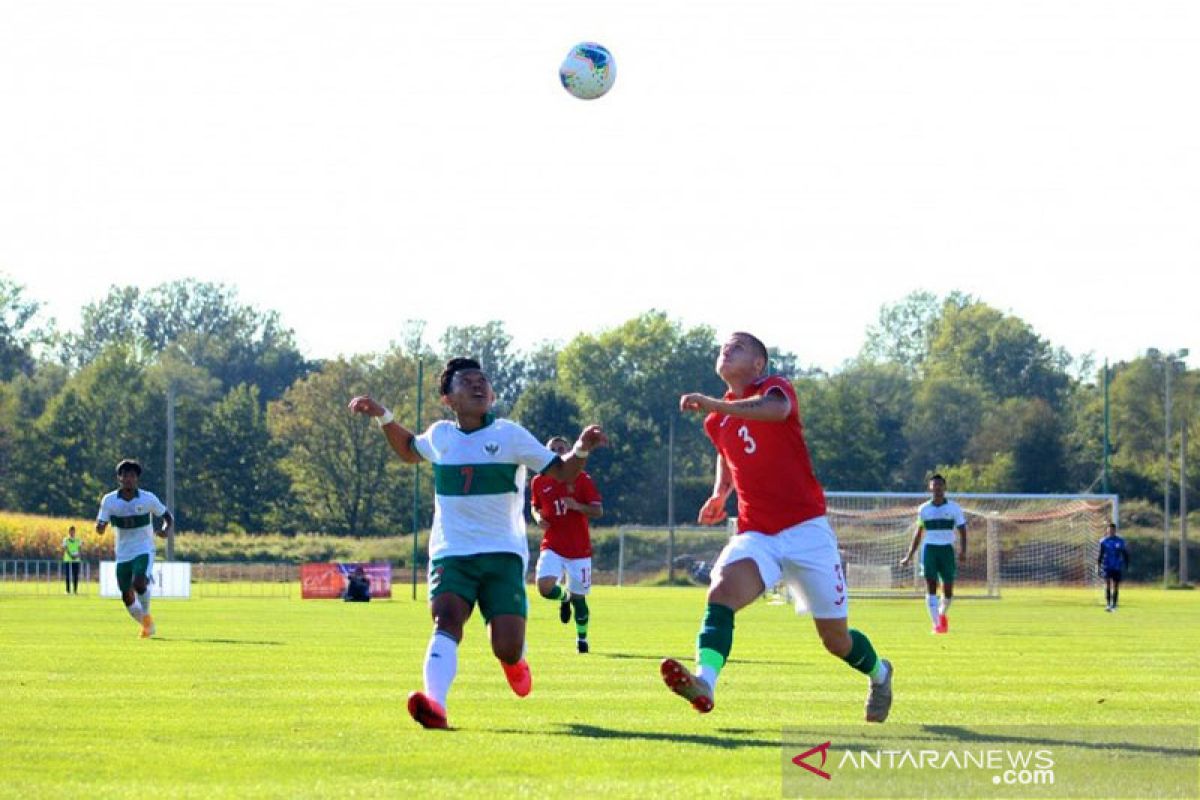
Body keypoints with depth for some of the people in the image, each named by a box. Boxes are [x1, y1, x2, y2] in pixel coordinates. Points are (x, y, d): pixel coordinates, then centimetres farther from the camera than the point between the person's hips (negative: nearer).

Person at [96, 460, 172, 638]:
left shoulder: (148, 498, -9)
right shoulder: (109, 500, -6)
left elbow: (168, 517, 4)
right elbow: (100, 528, -5)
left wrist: (165, 530, -18)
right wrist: (100, 526, -30)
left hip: (144, 551, -3)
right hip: (123, 555, 3)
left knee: (139, 583, -28)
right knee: (127, 597, 6)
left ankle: (146, 615, 0)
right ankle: (146, 625, 32)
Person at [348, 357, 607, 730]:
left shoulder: (509, 435, 1)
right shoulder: (440, 435, 9)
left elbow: (562, 472, 0)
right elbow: (409, 451, 33)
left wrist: (582, 449, -20)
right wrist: (382, 416, 20)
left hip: (503, 553, -1)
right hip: (451, 554, 1)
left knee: (507, 649, -12)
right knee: (447, 619, -28)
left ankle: (513, 659, 29)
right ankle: (434, 705, -49)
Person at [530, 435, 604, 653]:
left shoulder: (582, 479, -3)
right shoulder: (539, 482, 5)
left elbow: (598, 511, -5)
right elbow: (535, 506, 22)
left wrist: (577, 506, -23)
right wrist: (538, 517, -2)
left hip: (579, 549, -1)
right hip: (552, 547, 1)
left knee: (579, 597, 3)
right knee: (545, 587, -22)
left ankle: (582, 637, 28)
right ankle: (564, 597, 15)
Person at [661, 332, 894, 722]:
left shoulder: (774, 387, -6)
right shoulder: (716, 422, 13)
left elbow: (776, 409, -33)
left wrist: (715, 405, -48)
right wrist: (720, 494, 17)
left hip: (805, 529, -4)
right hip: (756, 535, 4)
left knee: (836, 640, 6)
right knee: (721, 591, -30)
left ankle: (878, 673, 39)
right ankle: (704, 683, -49)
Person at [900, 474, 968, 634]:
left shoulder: (954, 508, 3)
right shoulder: (923, 509, 8)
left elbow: (962, 531, 3)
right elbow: (918, 533, 17)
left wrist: (963, 550, -13)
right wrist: (909, 556, 16)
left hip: (947, 549, 0)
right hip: (929, 549, 1)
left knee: (948, 590, 2)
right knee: (931, 587, -10)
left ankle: (942, 614, 32)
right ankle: (936, 624, -11)